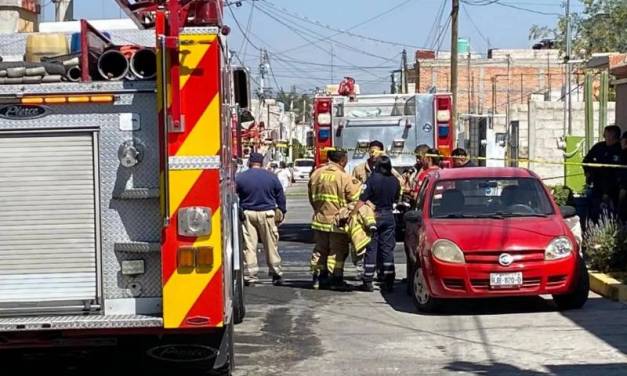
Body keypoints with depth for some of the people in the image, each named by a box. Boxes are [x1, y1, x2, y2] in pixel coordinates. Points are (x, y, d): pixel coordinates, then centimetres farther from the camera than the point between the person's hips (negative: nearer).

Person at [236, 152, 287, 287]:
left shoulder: (240, 177, -1)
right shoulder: (271, 176, 2)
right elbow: (280, 196, 7)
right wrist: (282, 212, 15)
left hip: (247, 214, 0)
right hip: (267, 214, 1)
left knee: (249, 245, 2)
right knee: (271, 245, 8)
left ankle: (250, 277, 1)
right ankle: (276, 274, 14)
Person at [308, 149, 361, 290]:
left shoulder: (316, 174, 1)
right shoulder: (344, 178, -16)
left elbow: (312, 197, 9)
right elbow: (355, 199, -11)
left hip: (320, 219, 5)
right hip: (338, 221, -5)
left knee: (320, 249, 16)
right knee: (337, 251, 5)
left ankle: (318, 277, 21)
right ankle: (335, 279, 6)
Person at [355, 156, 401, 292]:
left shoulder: (372, 179, -14)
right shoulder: (395, 181, 1)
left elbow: (362, 200, -17)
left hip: (373, 216, -4)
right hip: (389, 216, 4)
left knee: (371, 249, 2)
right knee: (387, 249, 8)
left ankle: (368, 282, 4)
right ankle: (388, 282, 8)